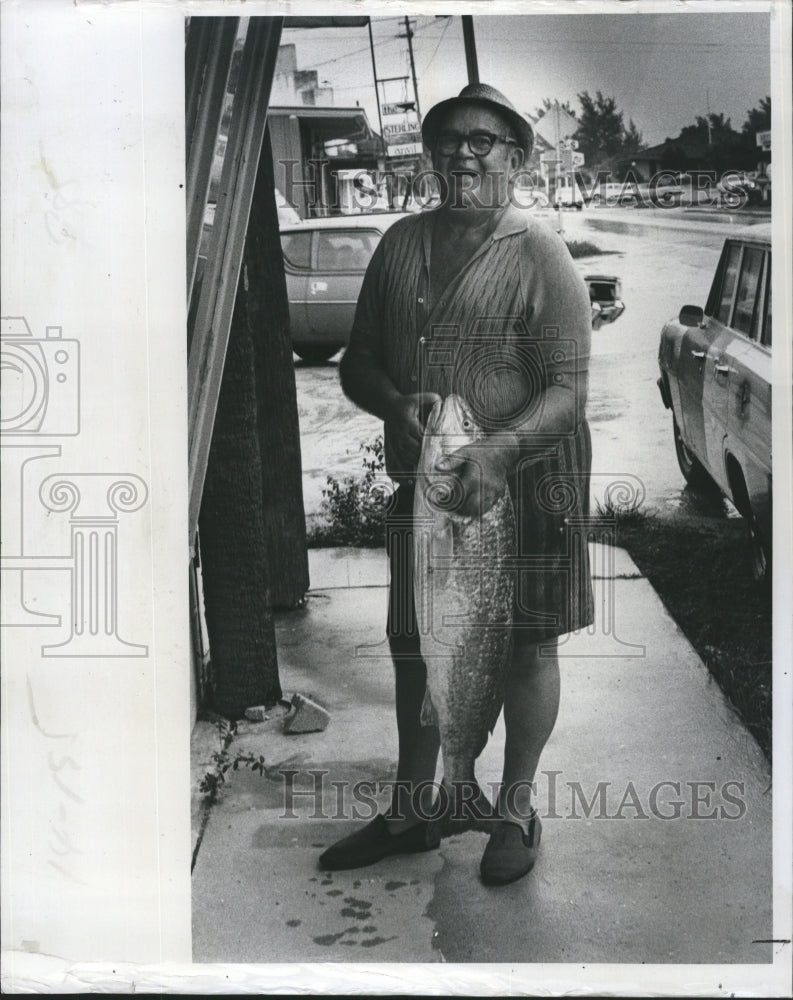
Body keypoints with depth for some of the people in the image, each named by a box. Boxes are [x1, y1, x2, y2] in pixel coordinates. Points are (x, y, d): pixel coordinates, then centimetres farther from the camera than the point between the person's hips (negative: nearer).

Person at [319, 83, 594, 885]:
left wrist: (501, 449, -31)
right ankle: (411, 811, 32)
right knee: (414, 645, 13)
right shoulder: (402, 243, 6)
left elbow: (568, 391, -14)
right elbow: (358, 363, 9)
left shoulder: (540, 257, -9)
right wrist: (397, 405, -13)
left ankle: (515, 812, 30)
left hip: (526, 482, -4)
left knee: (526, 647, 8)